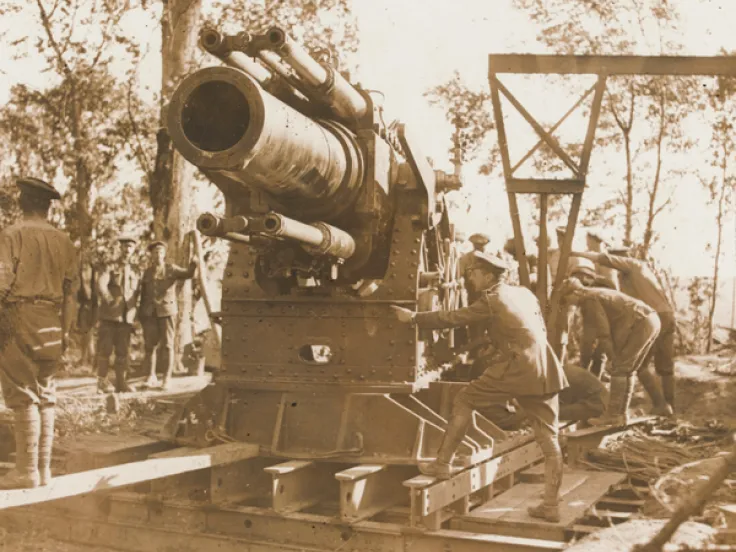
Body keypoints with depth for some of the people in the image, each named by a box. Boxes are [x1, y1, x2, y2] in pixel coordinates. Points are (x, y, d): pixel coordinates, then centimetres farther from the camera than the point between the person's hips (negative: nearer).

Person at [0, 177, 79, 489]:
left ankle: (27, 471, 0)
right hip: (51, 326, 5)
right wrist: (66, 329, 14)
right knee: (45, 395, 12)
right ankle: (44, 469, 17)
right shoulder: (63, 242, 9)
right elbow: (71, 289, 10)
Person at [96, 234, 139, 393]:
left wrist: (133, 316, 12)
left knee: (123, 352, 5)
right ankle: (102, 382, 6)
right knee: (105, 349, -1)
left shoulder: (134, 272, 17)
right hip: (109, 316, -4)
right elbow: (101, 286, -12)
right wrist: (110, 301, -15)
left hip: (126, 318, 4)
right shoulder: (110, 267, 3)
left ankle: (121, 383, 10)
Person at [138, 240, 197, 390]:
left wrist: (193, 265, -30)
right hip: (150, 312, 3)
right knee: (150, 344, 4)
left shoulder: (171, 269, 6)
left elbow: (187, 274, -9)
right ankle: (152, 376, 15)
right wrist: (141, 313, 12)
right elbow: (143, 293, 16)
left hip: (167, 310, -3)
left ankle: (167, 378, -1)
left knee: (167, 345, -4)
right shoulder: (147, 272, 14)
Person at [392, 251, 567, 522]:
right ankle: (550, 505, 8)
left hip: (514, 368, -7)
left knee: (464, 401, 8)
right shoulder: (524, 293, 18)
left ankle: (443, 464, 11)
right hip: (544, 372, 7)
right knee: (549, 438, 7)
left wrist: (414, 317, 7)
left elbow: (453, 318, -1)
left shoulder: (492, 299, -3)